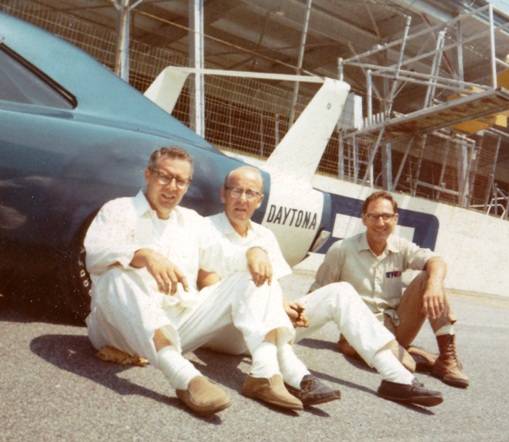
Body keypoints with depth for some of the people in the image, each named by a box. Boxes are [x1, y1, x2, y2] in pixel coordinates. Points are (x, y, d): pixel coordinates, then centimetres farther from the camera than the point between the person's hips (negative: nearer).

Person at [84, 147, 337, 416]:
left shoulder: (191, 220, 20)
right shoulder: (119, 210, 2)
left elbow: (223, 257, 14)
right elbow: (95, 252, -17)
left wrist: (254, 252, -9)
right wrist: (145, 255, -37)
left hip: (180, 328, 5)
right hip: (125, 328, -5)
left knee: (253, 276, -5)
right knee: (120, 274, -36)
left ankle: (265, 374, -29)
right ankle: (186, 378, -51)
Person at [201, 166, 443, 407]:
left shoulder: (265, 236, 14)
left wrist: (288, 308, -17)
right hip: (221, 326, -5)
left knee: (339, 292, -8)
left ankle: (396, 377, -19)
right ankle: (294, 377, -53)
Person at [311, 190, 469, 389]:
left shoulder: (401, 248, 2)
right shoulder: (342, 250, -4)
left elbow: (436, 262, -16)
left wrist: (434, 284, -38)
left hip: (398, 325, 3)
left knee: (428, 278, -18)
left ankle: (447, 358, -17)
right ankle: (421, 357, -5)